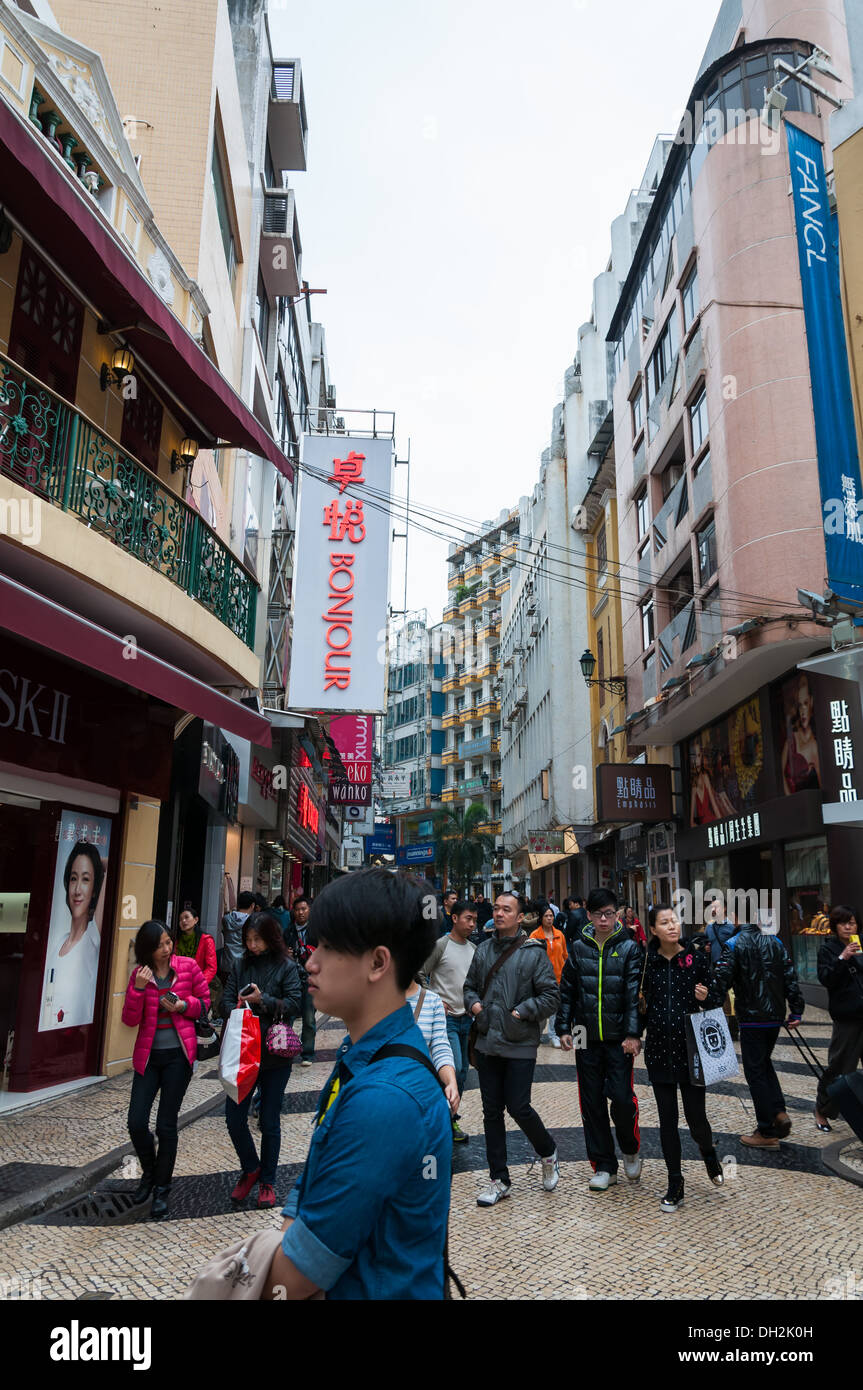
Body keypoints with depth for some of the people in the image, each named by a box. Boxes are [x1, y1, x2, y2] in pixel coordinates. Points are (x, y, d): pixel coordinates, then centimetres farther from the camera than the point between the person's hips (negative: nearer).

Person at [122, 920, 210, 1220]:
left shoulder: (188, 966, -5)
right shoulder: (139, 974, -1)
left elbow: (205, 1001, 5)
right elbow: (130, 1019, -5)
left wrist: (183, 1006, -14)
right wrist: (138, 988, -19)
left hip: (178, 1054, -2)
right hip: (148, 1055, 2)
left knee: (166, 1126, 2)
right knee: (136, 1123, -1)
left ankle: (161, 1190, 21)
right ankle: (149, 1174, 29)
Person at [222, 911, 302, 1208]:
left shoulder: (286, 967, -6)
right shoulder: (240, 965, 4)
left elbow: (295, 1005, -10)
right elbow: (226, 1000, 4)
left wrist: (263, 1000, -21)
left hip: (274, 1055, -3)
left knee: (269, 1123, 9)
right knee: (234, 1119, 3)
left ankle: (267, 1181, 28)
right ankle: (250, 1169, 29)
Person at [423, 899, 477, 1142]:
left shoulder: (474, 949, 9)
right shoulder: (440, 946, -10)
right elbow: (419, 974, -9)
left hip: (467, 1018, 7)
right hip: (446, 1017, -7)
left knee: (462, 1072, 11)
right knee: (454, 1069, -15)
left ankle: (451, 1120, 24)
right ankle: (449, 1119, 2)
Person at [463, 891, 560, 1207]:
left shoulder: (534, 953, -9)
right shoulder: (483, 950, 6)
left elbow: (551, 996, -8)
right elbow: (469, 986, 18)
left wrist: (521, 1011, -14)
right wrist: (473, 1004, -2)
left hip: (520, 1046, -5)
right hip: (487, 1044, 5)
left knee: (518, 1108, -3)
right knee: (492, 1112, 10)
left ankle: (548, 1153, 28)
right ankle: (499, 1180, 23)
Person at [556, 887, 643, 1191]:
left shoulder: (629, 948, -4)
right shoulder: (579, 947, 5)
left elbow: (635, 993, -8)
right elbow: (567, 990, 9)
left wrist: (633, 1033, -15)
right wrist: (563, 1027, 4)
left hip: (619, 1038, -3)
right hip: (587, 1039, 3)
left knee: (621, 1097, -5)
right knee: (592, 1102, 7)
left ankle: (630, 1150, 24)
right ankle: (604, 1166, 21)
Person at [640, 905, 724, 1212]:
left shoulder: (697, 958, -3)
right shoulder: (647, 963, 0)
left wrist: (706, 997, -16)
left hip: (690, 1049, -1)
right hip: (659, 1051, 2)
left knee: (696, 1118, 1)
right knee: (667, 1119, 7)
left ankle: (709, 1152, 35)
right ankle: (675, 1184, 22)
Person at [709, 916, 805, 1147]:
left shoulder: (734, 945, -11)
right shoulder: (775, 942, 5)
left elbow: (720, 981, -18)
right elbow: (791, 979, 4)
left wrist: (711, 1012, -15)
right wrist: (796, 1011, 10)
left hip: (751, 1018, -6)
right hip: (775, 1016, 6)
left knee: (755, 1072, 3)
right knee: (764, 1063, 24)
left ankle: (767, 1132, 7)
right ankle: (779, 1112, 9)